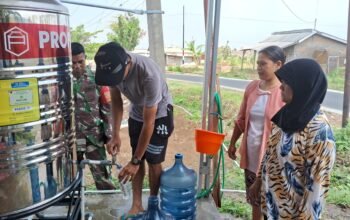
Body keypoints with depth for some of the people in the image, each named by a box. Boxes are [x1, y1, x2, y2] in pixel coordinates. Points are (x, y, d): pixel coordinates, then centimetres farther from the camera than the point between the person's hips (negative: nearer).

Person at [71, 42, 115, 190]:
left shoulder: (95, 77, 1)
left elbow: (106, 105, 5)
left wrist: (109, 131, 4)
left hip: (95, 133, 2)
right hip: (72, 135, -1)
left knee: (101, 171, 10)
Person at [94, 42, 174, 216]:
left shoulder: (149, 74, -41)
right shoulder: (111, 67, -23)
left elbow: (148, 122, -34)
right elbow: (116, 101, -6)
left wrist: (134, 161, -29)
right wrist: (115, 135, -16)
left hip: (159, 114, -5)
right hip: (136, 113, 5)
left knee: (153, 161, 0)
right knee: (139, 159, 8)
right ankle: (137, 205, 22)